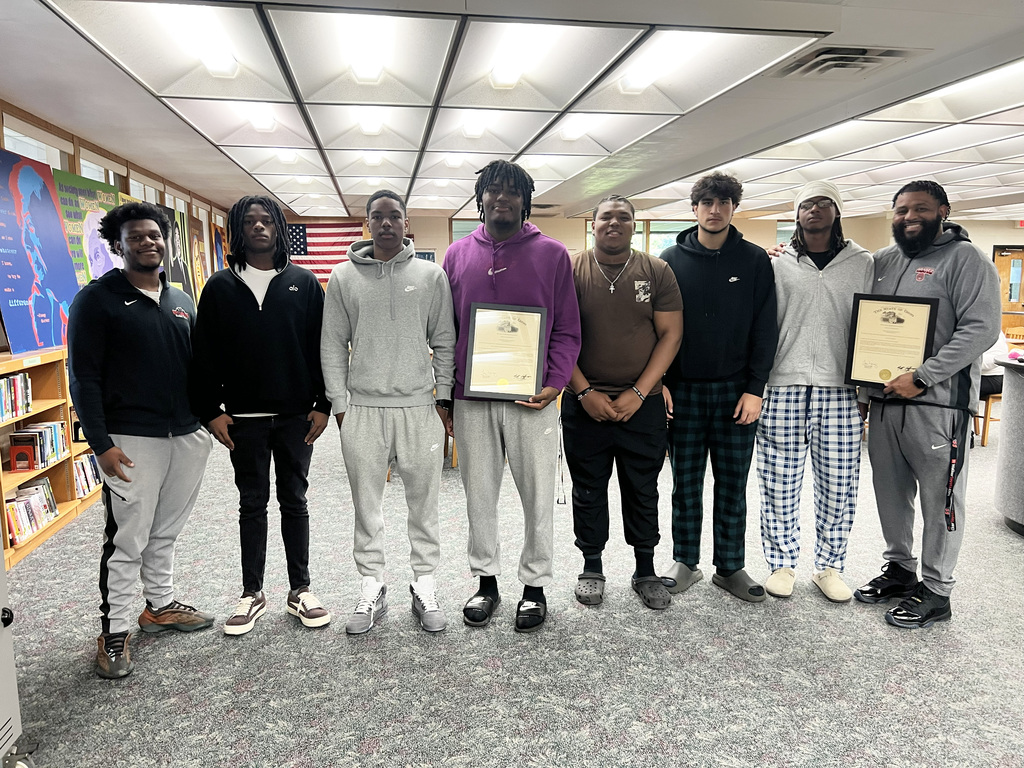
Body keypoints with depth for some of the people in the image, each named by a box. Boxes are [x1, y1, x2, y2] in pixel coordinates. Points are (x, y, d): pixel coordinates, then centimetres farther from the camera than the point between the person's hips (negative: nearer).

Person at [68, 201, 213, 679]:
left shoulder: (182, 301, 13)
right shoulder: (97, 300, -4)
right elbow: (84, 378, -9)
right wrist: (101, 443, -15)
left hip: (187, 436, 6)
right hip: (131, 441, -5)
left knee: (165, 532, 16)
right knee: (127, 540, 0)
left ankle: (160, 605, 32)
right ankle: (114, 632, 13)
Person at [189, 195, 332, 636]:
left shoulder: (304, 283, 4)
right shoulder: (220, 288, 4)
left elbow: (323, 347, 2)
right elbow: (204, 355, 3)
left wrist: (323, 405, -4)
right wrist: (211, 412, -4)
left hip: (296, 416, 0)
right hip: (243, 418, 0)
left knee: (294, 501, 9)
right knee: (252, 504, 10)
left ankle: (300, 591, 21)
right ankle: (252, 594, 22)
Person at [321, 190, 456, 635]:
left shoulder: (431, 275, 5)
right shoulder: (344, 277, 6)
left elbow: (445, 342, 6)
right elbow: (332, 345, 6)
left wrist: (444, 398, 0)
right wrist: (339, 404, 0)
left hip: (419, 406, 0)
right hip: (362, 408, 1)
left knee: (424, 503, 6)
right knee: (366, 505, 8)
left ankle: (425, 588, 21)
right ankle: (372, 590, 22)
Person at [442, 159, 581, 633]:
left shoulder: (551, 254, 2)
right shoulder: (458, 255, 9)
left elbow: (567, 330, 2)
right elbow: (446, 328, 11)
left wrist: (554, 384, -11)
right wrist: (446, 391, 3)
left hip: (532, 398, -2)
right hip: (471, 400, 2)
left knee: (538, 496, 6)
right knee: (479, 495, 11)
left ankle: (535, 586, 22)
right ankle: (486, 580, 27)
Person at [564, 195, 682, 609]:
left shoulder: (657, 272, 2)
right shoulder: (571, 271, 0)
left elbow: (671, 335, -1)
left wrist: (638, 393, -10)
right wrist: (585, 392, -10)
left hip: (642, 404, 1)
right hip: (584, 403, 0)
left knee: (643, 491, 10)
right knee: (588, 490, 10)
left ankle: (645, 570, 26)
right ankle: (592, 567, 26)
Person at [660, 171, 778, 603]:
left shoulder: (754, 261, 4)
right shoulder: (672, 260, 5)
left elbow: (765, 329, 2)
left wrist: (755, 388, -6)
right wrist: (659, 382, -4)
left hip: (736, 391, 0)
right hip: (683, 390, 0)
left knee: (733, 485, 8)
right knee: (685, 483, 8)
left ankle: (731, 567, 20)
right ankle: (685, 563, 20)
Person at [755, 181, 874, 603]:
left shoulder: (863, 263, 11)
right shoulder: (779, 266, 8)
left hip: (840, 392, 1)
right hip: (784, 389, 0)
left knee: (838, 486, 3)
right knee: (779, 483, 2)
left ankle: (828, 567, 21)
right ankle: (782, 563, 19)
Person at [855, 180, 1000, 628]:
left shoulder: (966, 260, -4)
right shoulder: (882, 261, 13)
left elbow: (981, 328, -14)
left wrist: (921, 378, -19)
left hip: (937, 403, -6)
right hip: (883, 401, 6)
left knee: (939, 500, 2)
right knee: (890, 491, 14)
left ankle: (935, 591, 14)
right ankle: (899, 569, 30)